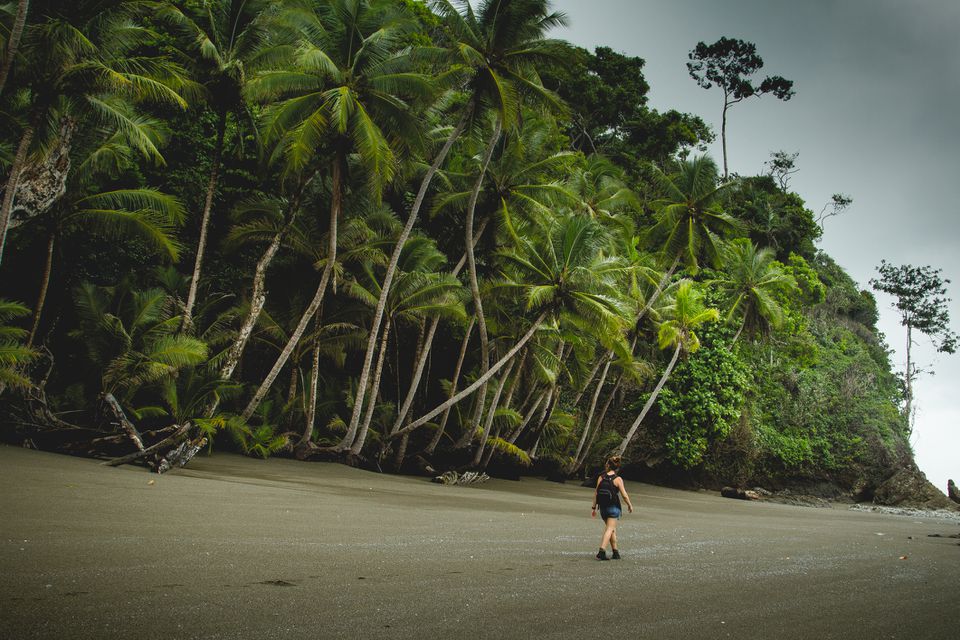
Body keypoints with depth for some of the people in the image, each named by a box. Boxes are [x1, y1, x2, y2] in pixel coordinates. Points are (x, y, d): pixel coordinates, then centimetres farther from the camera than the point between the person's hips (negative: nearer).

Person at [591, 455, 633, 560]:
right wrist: (630, 505, 8)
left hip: (603, 507, 4)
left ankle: (616, 552, 25)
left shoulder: (600, 477, 0)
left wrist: (593, 507, 10)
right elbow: (624, 495, -9)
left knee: (612, 529, 19)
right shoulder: (618, 479, -10)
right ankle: (602, 551, -17)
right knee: (609, 529, -3)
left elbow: (596, 493, 2)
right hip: (613, 507, -4)